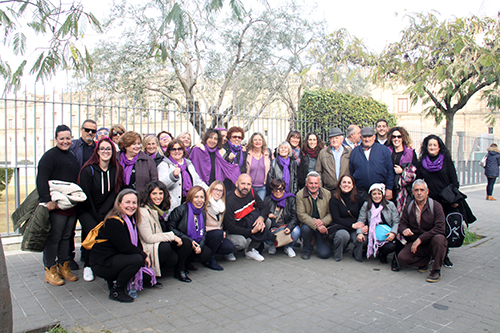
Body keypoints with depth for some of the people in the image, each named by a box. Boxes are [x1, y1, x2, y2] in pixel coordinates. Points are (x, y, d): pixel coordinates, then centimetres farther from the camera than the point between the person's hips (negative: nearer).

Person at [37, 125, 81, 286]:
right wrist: (47, 200, -24)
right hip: (56, 205, -7)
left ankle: (63, 267, 23)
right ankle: (50, 271, 11)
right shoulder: (50, 155, -8)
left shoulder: (72, 156, 17)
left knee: (66, 237, 13)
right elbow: (41, 180, -16)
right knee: (53, 238, 0)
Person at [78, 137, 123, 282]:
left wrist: (102, 214, -11)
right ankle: (87, 266, -3)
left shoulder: (117, 170, 0)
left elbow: (115, 193, -3)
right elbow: (85, 196, -7)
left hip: (107, 210, 2)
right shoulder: (88, 170, -8)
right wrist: (96, 217, -9)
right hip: (87, 210, -2)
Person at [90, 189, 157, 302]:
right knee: (137, 259, -28)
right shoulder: (113, 221, -21)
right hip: (101, 263, -8)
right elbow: (125, 247, -26)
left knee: (146, 277, 4)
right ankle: (116, 291, -12)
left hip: (116, 257, 8)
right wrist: (144, 256, -15)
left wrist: (143, 256, -9)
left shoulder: (131, 219, 7)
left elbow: (137, 243, 7)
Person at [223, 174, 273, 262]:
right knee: (241, 242, -38)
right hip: (231, 232, -6)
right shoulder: (229, 201, -24)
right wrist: (251, 231, -30)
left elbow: (265, 208, 0)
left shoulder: (251, 193, -6)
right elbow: (230, 227, -24)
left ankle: (250, 250, -14)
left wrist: (261, 218, -24)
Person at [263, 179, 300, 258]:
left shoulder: (291, 199, 0)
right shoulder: (267, 200, 5)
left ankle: (288, 247, 4)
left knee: (296, 231, -32)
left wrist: (289, 227, -26)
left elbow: (295, 217, -7)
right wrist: (267, 215, -18)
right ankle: (272, 245, 8)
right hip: (273, 228, 1)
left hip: (287, 227, 0)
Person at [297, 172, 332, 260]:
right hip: (308, 224, -1)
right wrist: (316, 225, -27)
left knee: (324, 254, -13)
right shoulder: (300, 195, -6)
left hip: (323, 226, 1)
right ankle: (307, 249, -5)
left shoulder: (327, 194, 1)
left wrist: (323, 222, -22)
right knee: (306, 228, -37)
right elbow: (301, 214, -15)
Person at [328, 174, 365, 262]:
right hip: (340, 227, -2)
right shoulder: (334, 199, -4)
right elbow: (335, 218, -10)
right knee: (343, 235, -36)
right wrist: (352, 225, -21)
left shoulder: (358, 198, 5)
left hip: (355, 229, 2)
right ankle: (337, 255, -3)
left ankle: (358, 255, 5)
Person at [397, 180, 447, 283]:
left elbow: (440, 228, -20)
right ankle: (425, 260, 11)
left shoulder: (435, 205, -10)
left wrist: (420, 238, -25)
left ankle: (436, 270, -15)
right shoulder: (409, 206, 3)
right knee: (401, 257, -21)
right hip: (415, 243, 3)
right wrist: (404, 230, -19)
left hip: (431, 242, -3)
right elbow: (402, 223, 8)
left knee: (438, 239, -37)